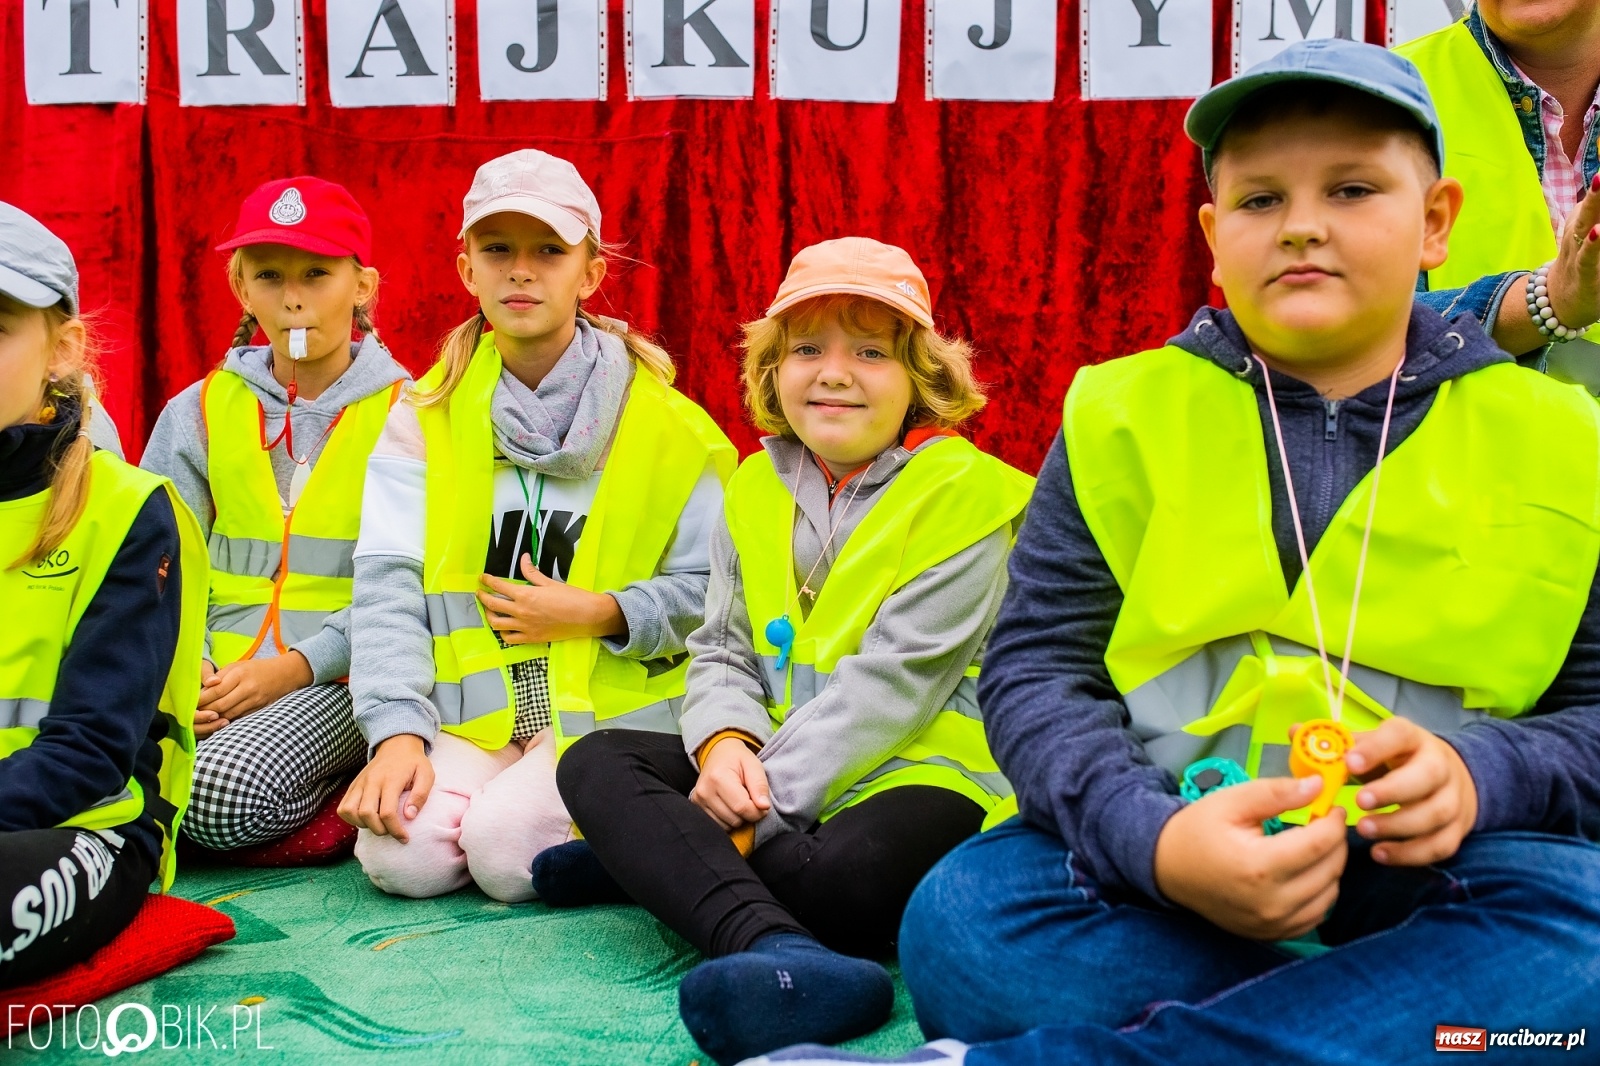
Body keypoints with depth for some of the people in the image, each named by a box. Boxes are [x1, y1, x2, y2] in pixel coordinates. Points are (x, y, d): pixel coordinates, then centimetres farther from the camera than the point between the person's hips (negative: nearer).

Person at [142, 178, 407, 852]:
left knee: (225, 791, -32)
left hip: (341, 678, -3)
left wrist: (294, 666, -18)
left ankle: (342, 790, -1)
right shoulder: (198, 411, 12)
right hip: (215, 680, 4)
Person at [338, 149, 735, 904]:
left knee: (508, 851, -27)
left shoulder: (664, 422, 0)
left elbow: (711, 587, 2)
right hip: (470, 711, 2)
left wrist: (600, 614, -13)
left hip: (609, 708, -2)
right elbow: (388, 584, -3)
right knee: (401, 857, -23)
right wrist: (399, 732, -16)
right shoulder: (424, 416, 6)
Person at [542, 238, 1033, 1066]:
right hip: (765, 775, 7)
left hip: (915, 771, -6)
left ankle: (657, 860, -11)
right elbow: (722, 654, 9)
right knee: (596, 762, -17)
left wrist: (758, 809, -21)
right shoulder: (754, 489, 11)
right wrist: (725, 742, -17)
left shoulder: (964, 494, -8)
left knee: (850, 875, -39)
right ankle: (779, 947, -39)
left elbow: (893, 679, -16)